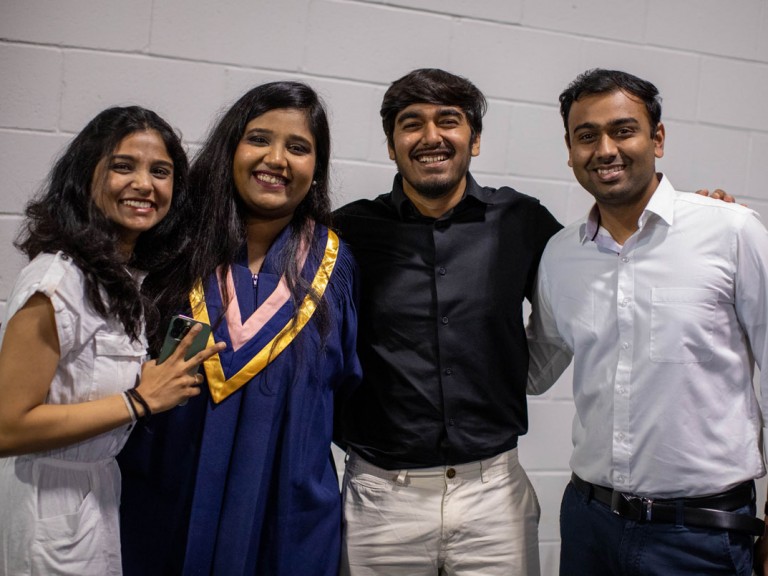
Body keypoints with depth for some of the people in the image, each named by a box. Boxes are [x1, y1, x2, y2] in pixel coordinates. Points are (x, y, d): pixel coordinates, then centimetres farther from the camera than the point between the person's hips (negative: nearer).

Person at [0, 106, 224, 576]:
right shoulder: (59, 280, -23)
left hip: (101, 485, 8)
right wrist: (140, 401, -22)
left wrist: (171, 378, -3)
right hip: (49, 504, -8)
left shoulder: (130, 273, 3)